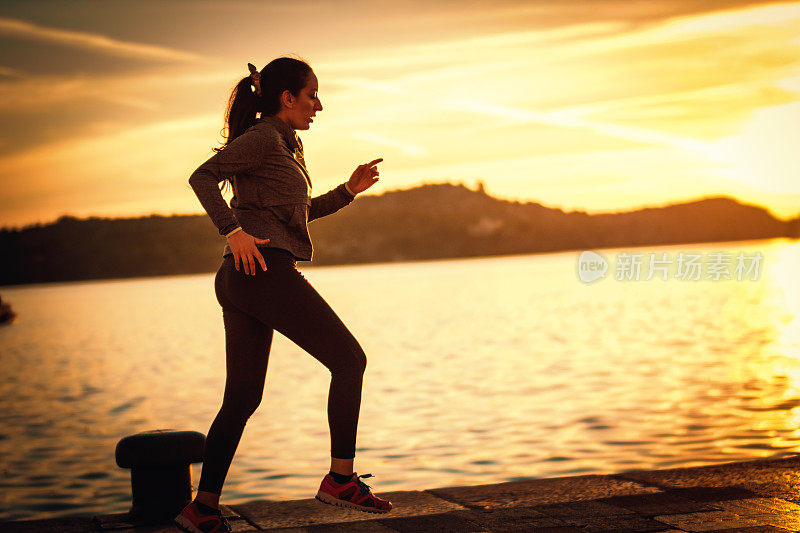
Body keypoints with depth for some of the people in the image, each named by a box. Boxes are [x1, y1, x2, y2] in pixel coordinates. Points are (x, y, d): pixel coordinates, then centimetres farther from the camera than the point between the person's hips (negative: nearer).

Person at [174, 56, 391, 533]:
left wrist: (350, 190, 22)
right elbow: (203, 177, -16)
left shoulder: (285, 145, 25)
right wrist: (233, 230, -26)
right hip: (266, 271, -10)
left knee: (242, 399, 8)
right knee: (349, 359, -3)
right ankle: (342, 478, -2)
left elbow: (300, 213, 33)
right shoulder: (263, 137, -5)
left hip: (241, 281, 10)